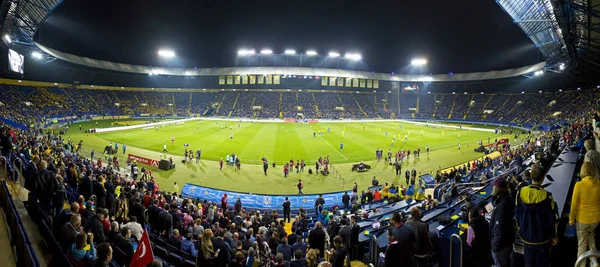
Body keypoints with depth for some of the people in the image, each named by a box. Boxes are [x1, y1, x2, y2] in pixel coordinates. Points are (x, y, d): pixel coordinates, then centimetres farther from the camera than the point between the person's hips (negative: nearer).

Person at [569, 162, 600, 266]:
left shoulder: (579, 185, -21)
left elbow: (574, 204, -14)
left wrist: (571, 219, 1)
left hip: (582, 219, -3)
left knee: (582, 243, 14)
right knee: (590, 232, 33)